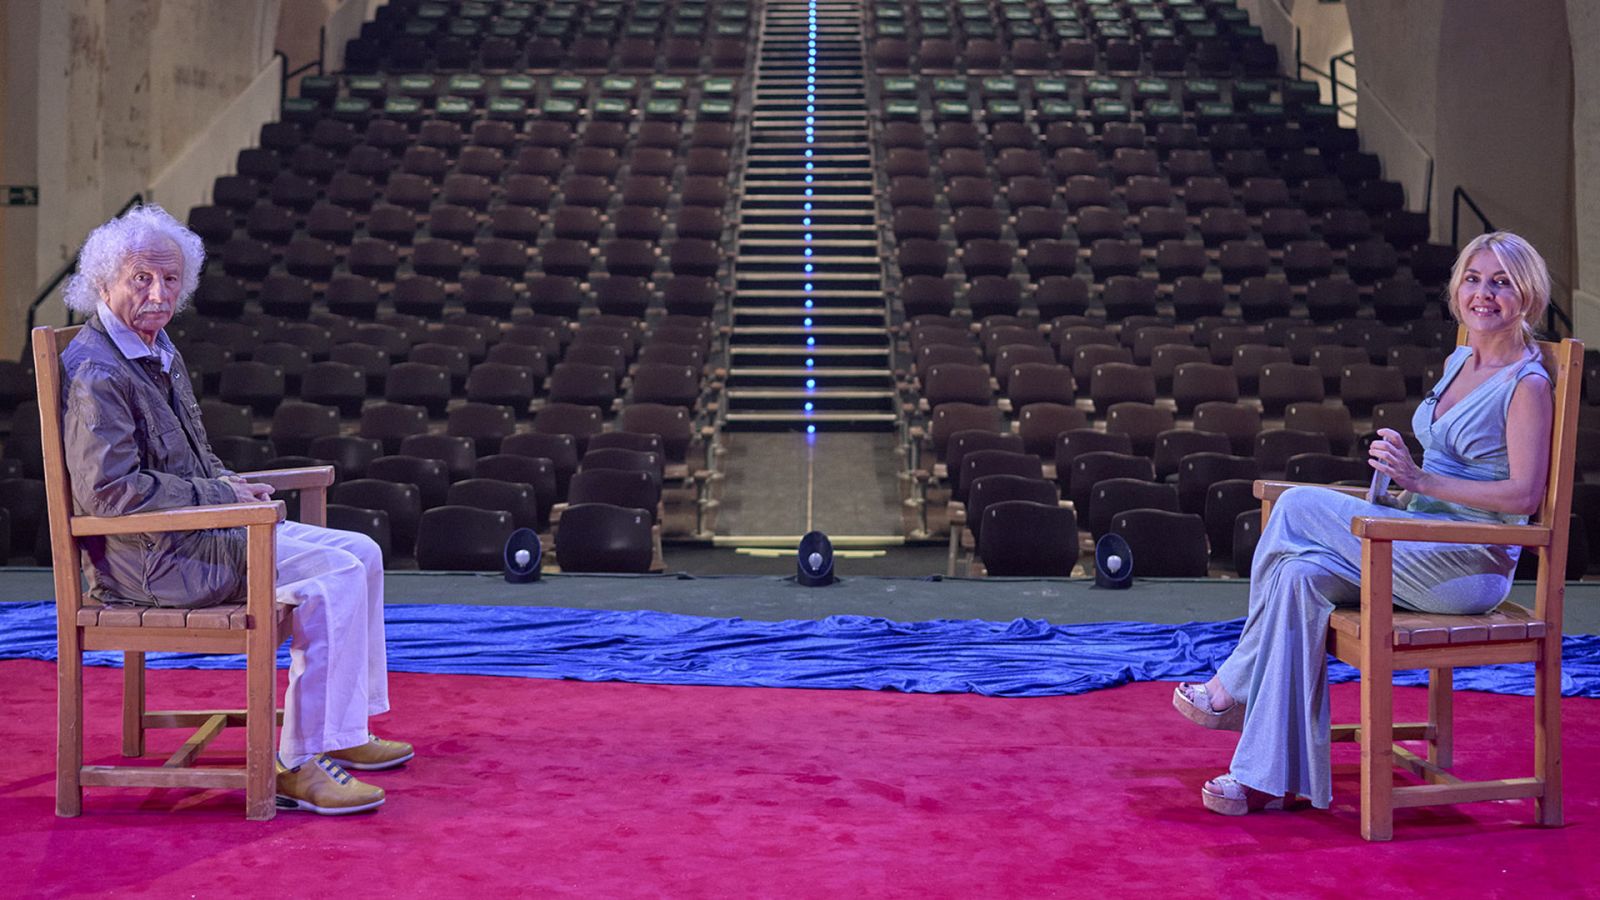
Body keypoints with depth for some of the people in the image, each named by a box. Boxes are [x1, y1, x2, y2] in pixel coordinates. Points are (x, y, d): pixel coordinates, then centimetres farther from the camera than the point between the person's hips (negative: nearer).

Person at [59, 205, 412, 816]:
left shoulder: (159, 351, 15)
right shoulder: (96, 373, -17)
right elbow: (106, 489, -24)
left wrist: (234, 485, 6)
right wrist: (219, 495, -17)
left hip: (197, 530, 10)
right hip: (150, 558, -10)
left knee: (360, 554, 5)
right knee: (332, 575, -21)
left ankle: (340, 731, 12)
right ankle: (298, 766, -18)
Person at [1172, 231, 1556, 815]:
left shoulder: (1527, 385, -9)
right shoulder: (1458, 362, 16)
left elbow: (1524, 494, -17)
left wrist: (1421, 480, -20)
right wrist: (1399, 487, 5)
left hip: (1474, 565, -8)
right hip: (1422, 547, 8)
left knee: (1297, 507, -19)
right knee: (1301, 576, -20)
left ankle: (1234, 688, -6)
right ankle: (1271, 777, -20)